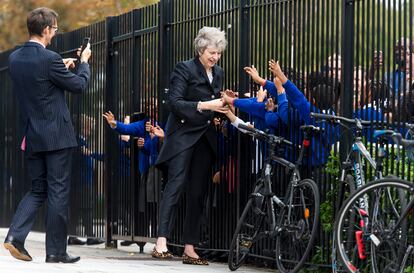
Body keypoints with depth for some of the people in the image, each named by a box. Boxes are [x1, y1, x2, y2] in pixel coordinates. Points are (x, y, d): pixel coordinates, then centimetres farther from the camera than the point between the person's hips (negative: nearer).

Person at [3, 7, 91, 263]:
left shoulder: (15, 58, 4)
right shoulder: (50, 59, -18)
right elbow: (79, 85, -7)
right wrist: (84, 62, 11)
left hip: (32, 137, 7)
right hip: (56, 136, -7)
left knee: (38, 190, 16)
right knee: (58, 192, 2)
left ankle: (16, 235, -2)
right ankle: (56, 250, 5)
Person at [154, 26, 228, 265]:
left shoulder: (218, 73, 16)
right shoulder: (184, 69, -5)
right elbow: (175, 103, -14)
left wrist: (223, 104, 3)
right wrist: (204, 106, -23)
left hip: (206, 138, 6)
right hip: (183, 135, -6)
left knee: (198, 192, 3)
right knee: (176, 183, -17)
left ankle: (190, 248, 4)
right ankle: (162, 242, -23)